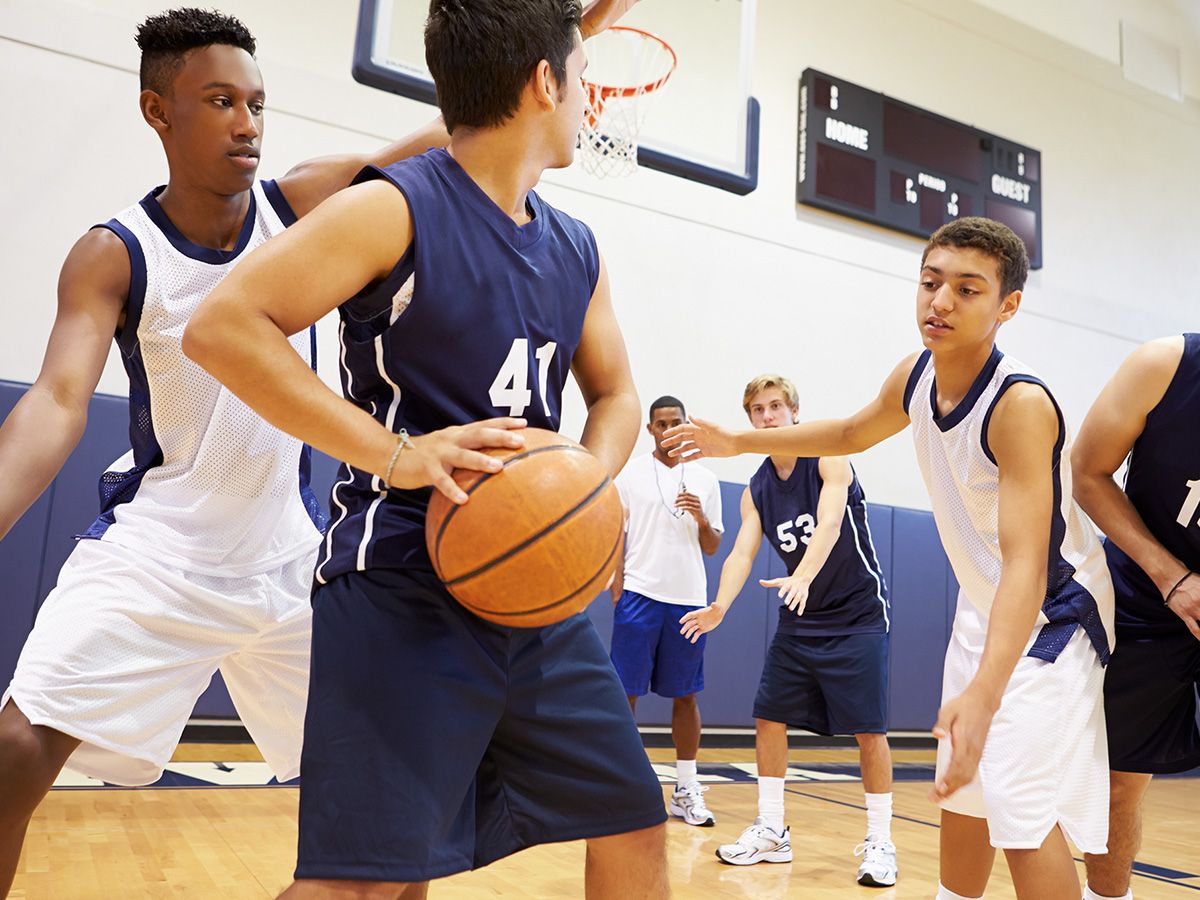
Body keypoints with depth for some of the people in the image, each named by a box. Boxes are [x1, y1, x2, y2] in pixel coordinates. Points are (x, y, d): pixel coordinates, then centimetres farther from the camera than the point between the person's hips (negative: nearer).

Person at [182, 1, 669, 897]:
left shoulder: (577, 251, 12)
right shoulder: (395, 209, -10)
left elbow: (616, 394, 20)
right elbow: (223, 326, -15)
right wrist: (397, 454, -22)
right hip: (402, 589, -7)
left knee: (635, 824, 12)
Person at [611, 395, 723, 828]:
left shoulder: (705, 480, 11)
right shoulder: (629, 475, 3)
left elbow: (712, 547, 13)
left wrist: (702, 520, -8)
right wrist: (617, 592, -9)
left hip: (689, 598, 3)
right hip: (639, 595, -2)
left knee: (686, 695, 7)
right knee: (625, 693, 0)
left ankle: (686, 790, 16)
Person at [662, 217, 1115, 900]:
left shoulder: (1021, 403, -29)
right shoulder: (915, 376, -7)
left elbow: (1026, 561, -37)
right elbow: (852, 433, 16)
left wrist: (984, 695, -49)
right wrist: (740, 442, 13)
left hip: (1050, 612, -7)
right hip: (983, 607, 8)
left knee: (1024, 810, -17)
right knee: (961, 791, 18)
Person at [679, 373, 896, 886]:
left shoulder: (828, 460, -13)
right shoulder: (755, 491, 2)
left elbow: (829, 525, -29)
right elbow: (742, 552, -9)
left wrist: (803, 578, -48)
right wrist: (721, 605, -29)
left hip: (857, 615, -5)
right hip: (799, 619, 6)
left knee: (868, 730, -5)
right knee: (769, 719, 4)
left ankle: (880, 841, 10)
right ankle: (771, 831, 17)